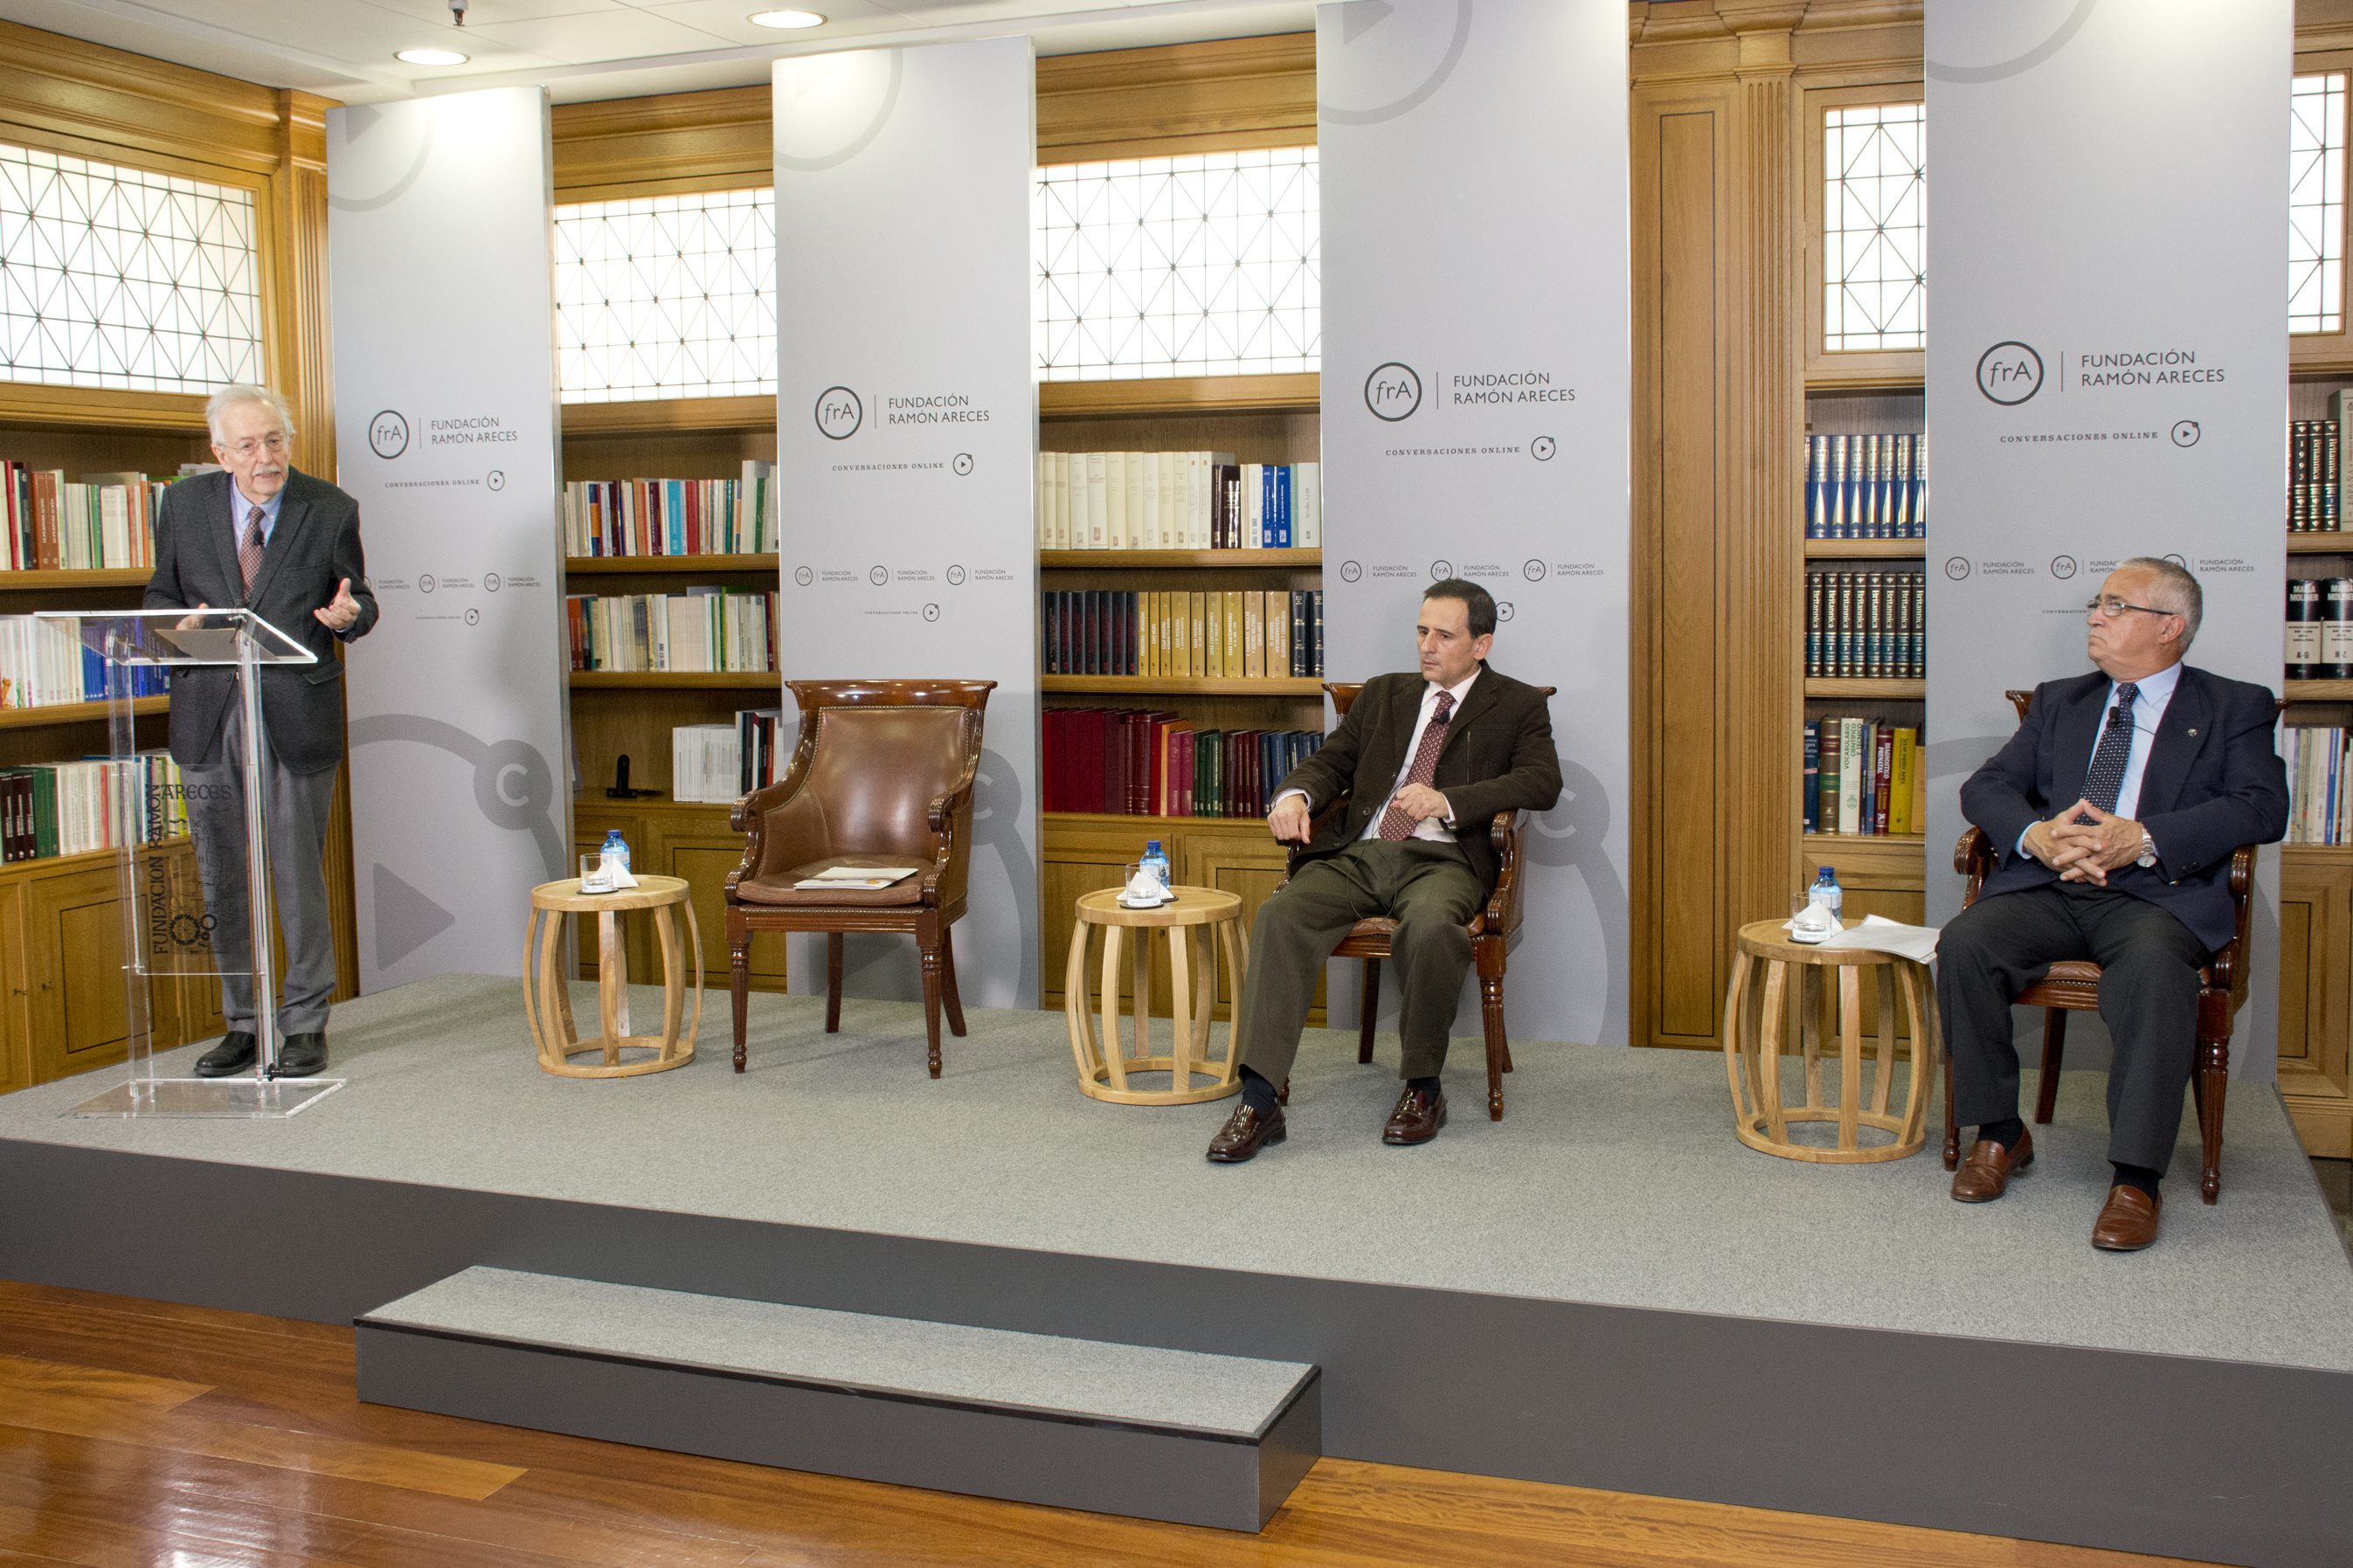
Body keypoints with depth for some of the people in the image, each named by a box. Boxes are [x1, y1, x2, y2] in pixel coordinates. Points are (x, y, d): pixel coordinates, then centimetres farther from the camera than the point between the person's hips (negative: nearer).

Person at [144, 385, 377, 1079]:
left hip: (295, 716, -3)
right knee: (221, 881, 10)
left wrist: (349, 614, -18)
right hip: (208, 716, 3)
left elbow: (358, 600, 6)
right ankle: (242, 1023, 24)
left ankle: (305, 1023, 15)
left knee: (299, 877, 1)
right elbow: (160, 596, 14)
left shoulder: (331, 511, -1)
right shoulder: (184, 504, 5)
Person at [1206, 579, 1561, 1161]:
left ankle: (1422, 1088, -16)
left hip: (1441, 858, -3)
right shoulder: (1383, 695, 25)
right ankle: (1259, 1102, -29)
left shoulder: (1518, 706, 12)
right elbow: (1331, 760, 19)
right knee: (1280, 915, -27)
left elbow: (1543, 781, -4)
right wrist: (1296, 795, -7)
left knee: (1431, 927, -39)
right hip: (1356, 853, 4)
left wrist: (1447, 801, -18)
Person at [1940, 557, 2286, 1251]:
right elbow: (1985, 786, 14)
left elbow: (2262, 807, -4)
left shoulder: (2234, 708, 13)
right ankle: (2000, 1135, -10)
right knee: (1963, 944, -26)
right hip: (2046, 886, 4)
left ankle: (2136, 1180, -30)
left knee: (2155, 969, -37)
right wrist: (2035, 834, -10)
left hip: (2156, 895, -3)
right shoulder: (2059, 701, 24)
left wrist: (2143, 839, -18)